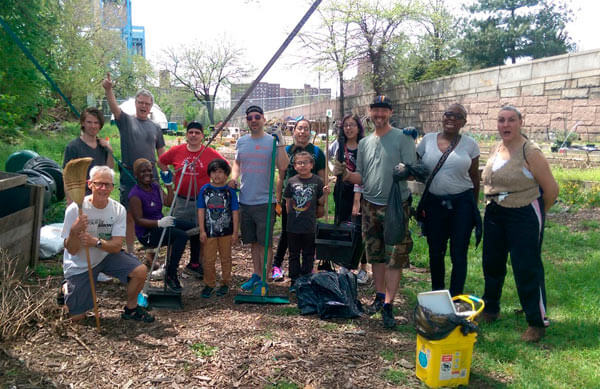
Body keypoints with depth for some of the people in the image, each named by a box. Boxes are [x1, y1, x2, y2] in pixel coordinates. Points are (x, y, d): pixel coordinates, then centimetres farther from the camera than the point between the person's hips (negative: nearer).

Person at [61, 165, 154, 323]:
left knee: (140, 270, -21)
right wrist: (74, 232, -40)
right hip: (79, 264, -2)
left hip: (107, 255, 2)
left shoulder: (118, 210, -13)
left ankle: (131, 308, 5)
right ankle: (68, 289, 34)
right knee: (77, 317, 0)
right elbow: (71, 251, -18)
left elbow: (116, 246, -17)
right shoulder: (75, 209, -20)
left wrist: (96, 242, -37)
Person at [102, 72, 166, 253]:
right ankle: (130, 252, 16)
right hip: (129, 176, -2)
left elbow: (162, 154, 14)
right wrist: (108, 89, -35)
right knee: (129, 216, 5)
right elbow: (114, 107, -16)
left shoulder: (156, 128, 12)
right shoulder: (126, 121, 4)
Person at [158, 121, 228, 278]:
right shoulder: (176, 151, 1)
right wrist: (167, 173, 5)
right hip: (181, 200, 1)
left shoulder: (210, 153, -3)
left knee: (199, 234, 8)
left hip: (202, 201, -1)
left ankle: (195, 264, 25)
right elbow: (161, 162, 18)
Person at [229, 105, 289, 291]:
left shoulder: (272, 141, -4)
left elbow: (283, 166, -14)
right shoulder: (241, 142, 10)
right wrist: (233, 178, 4)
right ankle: (256, 274, 27)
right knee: (254, 241, 15)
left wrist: (281, 143, -19)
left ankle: (265, 280, 9)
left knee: (265, 242, 0)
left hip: (265, 201, -4)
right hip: (245, 200, 4)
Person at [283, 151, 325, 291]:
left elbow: (321, 202, 2)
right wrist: (291, 215, 6)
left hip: (310, 226, -1)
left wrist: (326, 193, -14)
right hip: (293, 226, 1)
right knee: (294, 254, 11)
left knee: (308, 255, 9)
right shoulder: (292, 181, 1)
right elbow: (288, 202, 9)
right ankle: (294, 281, 21)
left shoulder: (317, 181, -2)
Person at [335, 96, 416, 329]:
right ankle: (380, 296, 27)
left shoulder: (402, 138, -3)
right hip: (370, 206, 5)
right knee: (375, 254, 13)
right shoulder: (364, 143, 13)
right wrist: (346, 174, -5)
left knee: (395, 257, -5)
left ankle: (388, 305, 0)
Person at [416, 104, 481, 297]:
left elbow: (474, 177, 6)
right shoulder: (428, 139, 3)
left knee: (458, 255, 3)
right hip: (434, 203, 1)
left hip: (462, 203, -1)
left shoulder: (470, 144, 1)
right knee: (435, 253, 11)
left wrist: (474, 206, 7)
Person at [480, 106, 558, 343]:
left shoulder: (530, 153, -15)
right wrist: (492, 206, 14)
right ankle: (490, 309, 34)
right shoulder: (496, 149, 5)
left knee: (527, 268, -3)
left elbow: (551, 189, -11)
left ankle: (537, 322, 12)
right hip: (494, 214, 7)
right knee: (492, 263, 15)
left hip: (524, 215, -7)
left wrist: (538, 214, 1)